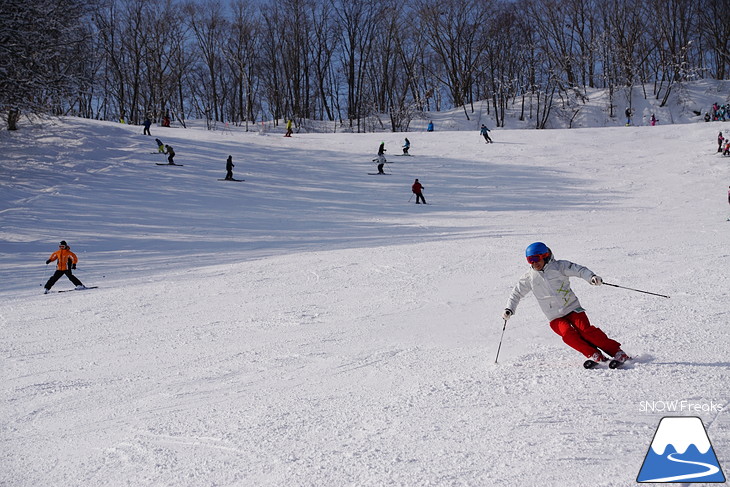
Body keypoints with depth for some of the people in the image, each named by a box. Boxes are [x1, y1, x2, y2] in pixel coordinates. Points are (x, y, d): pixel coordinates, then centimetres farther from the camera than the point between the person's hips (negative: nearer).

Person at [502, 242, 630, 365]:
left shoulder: (559, 266, -2)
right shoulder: (529, 278, 6)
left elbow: (579, 270, -11)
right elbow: (516, 293, 17)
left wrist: (591, 277, -30)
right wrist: (509, 309, 4)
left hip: (572, 308, -2)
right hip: (555, 318, 2)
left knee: (585, 330, -21)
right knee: (568, 333, -26)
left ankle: (617, 352, -14)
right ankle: (594, 355, -19)